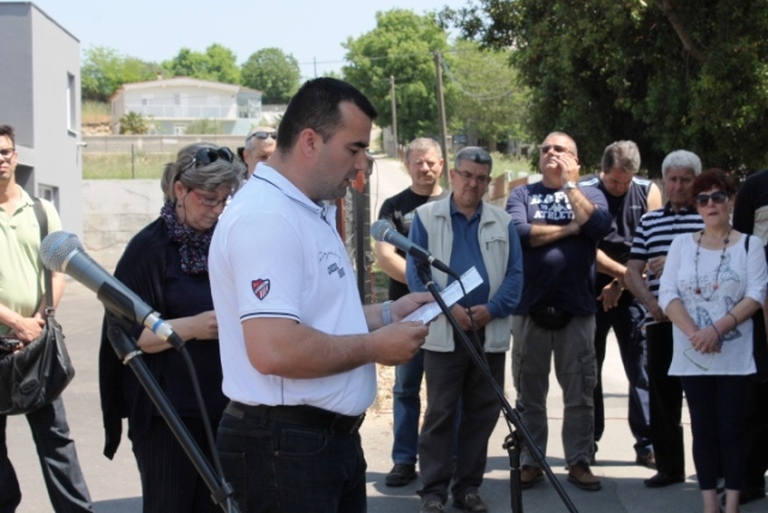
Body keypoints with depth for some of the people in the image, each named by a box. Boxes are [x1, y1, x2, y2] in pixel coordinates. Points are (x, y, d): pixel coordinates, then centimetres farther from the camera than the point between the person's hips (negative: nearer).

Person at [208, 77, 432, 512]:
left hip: (333, 437, 10)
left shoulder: (313, 213, 15)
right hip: (283, 443, -10)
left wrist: (387, 314, 11)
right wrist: (374, 347, -17)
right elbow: (274, 349, -29)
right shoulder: (265, 217, -20)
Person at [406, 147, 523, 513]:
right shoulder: (426, 218, 4)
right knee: (440, 414, -1)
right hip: (443, 332, -3)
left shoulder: (503, 222, 11)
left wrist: (491, 309, -11)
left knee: (482, 413, 7)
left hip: (490, 333, 3)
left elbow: (515, 274, 5)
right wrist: (449, 307, -15)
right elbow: (415, 271, -3)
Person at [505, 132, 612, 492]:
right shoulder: (522, 194, 6)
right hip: (530, 308, 0)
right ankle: (530, 462, 14)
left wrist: (570, 183, -8)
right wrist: (569, 228, -8)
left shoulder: (590, 193, 9)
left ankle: (579, 462, 13)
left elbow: (600, 226, -12)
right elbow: (518, 232, -13)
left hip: (577, 308, 0)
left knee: (580, 392, 4)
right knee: (530, 393, 6)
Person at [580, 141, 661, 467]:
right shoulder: (584, 193, -5)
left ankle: (647, 445, 3)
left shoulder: (648, 192, 1)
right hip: (591, 293, -1)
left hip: (632, 294, 1)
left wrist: (620, 284, -8)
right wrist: (625, 272, -14)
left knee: (642, 369, -1)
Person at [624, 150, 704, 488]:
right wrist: (652, 303, -5)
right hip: (659, 321, 4)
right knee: (662, 396, 6)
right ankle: (669, 466, 16)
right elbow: (632, 273, 12)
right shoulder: (648, 222, 15)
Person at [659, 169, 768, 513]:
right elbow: (667, 294, 0)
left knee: (732, 428, -2)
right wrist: (694, 333, -15)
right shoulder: (681, 244, 9)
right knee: (703, 429, 4)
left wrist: (718, 329, -19)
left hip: (735, 355, -2)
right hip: (691, 356, 2)